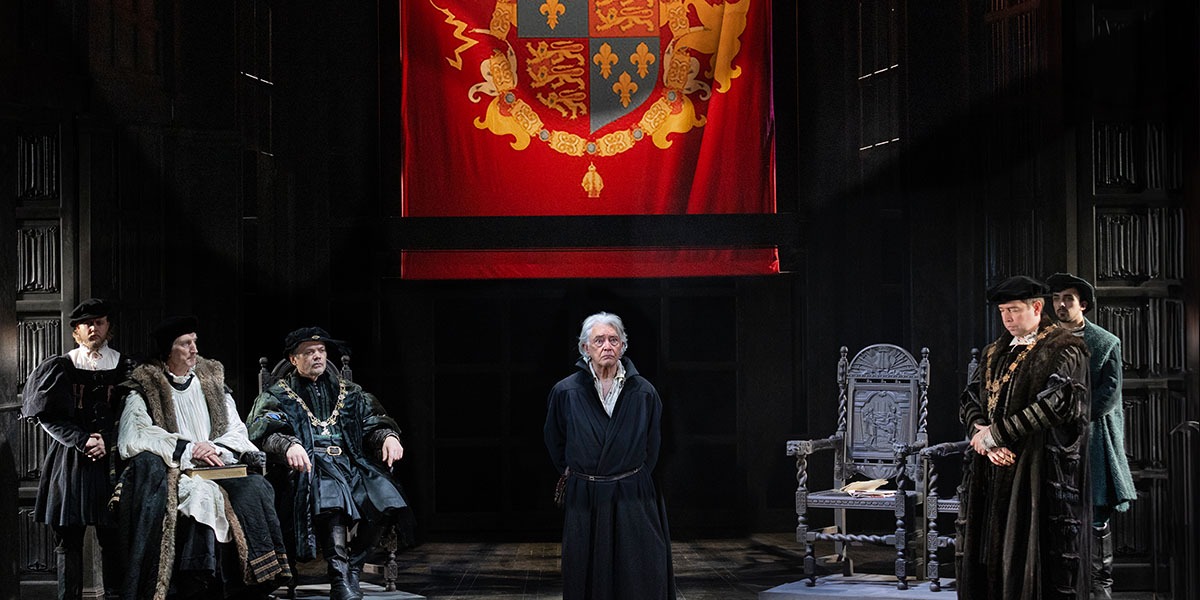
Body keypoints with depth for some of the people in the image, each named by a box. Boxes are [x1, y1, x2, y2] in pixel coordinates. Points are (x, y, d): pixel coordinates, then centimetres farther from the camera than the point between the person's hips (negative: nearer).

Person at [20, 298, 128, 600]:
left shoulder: (124, 367, 9)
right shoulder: (61, 367, 7)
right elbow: (47, 415, 1)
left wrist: (107, 441, -9)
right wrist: (82, 440, -10)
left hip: (110, 458, 0)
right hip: (70, 459, 0)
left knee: (112, 537, -3)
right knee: (68, 538, 0)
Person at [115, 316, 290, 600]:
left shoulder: (212, 382, 17)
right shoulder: (144, 389, 5)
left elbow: (237, 432, 12)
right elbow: (131, 438, -10)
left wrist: (215, 448, -11)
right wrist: (188, 449, -14)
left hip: (215, 469, 3)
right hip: (171, 474, -3)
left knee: (252, 487, -27)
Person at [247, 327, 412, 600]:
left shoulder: (349, 393, 28)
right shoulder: (278, 395, 17)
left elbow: (374, 422, 17)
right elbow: (263, 431, -2)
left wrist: (388, 436, -8)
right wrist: (289, 445, -25)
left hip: (351, 463, 4)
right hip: (311, 465, -4)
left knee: (384, 494, -29)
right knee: (331, 491, -39)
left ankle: (353, 568, -19)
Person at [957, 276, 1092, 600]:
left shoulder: (1064, 350, -4)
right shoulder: (994, 352, 18)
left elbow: (1056, 403, -17)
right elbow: (970, 399, 12)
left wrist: (995, 433, -15)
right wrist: (981, 433, -11)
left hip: (1038, 472, -6)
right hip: (994, 470, 7)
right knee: (987, 553, 3)